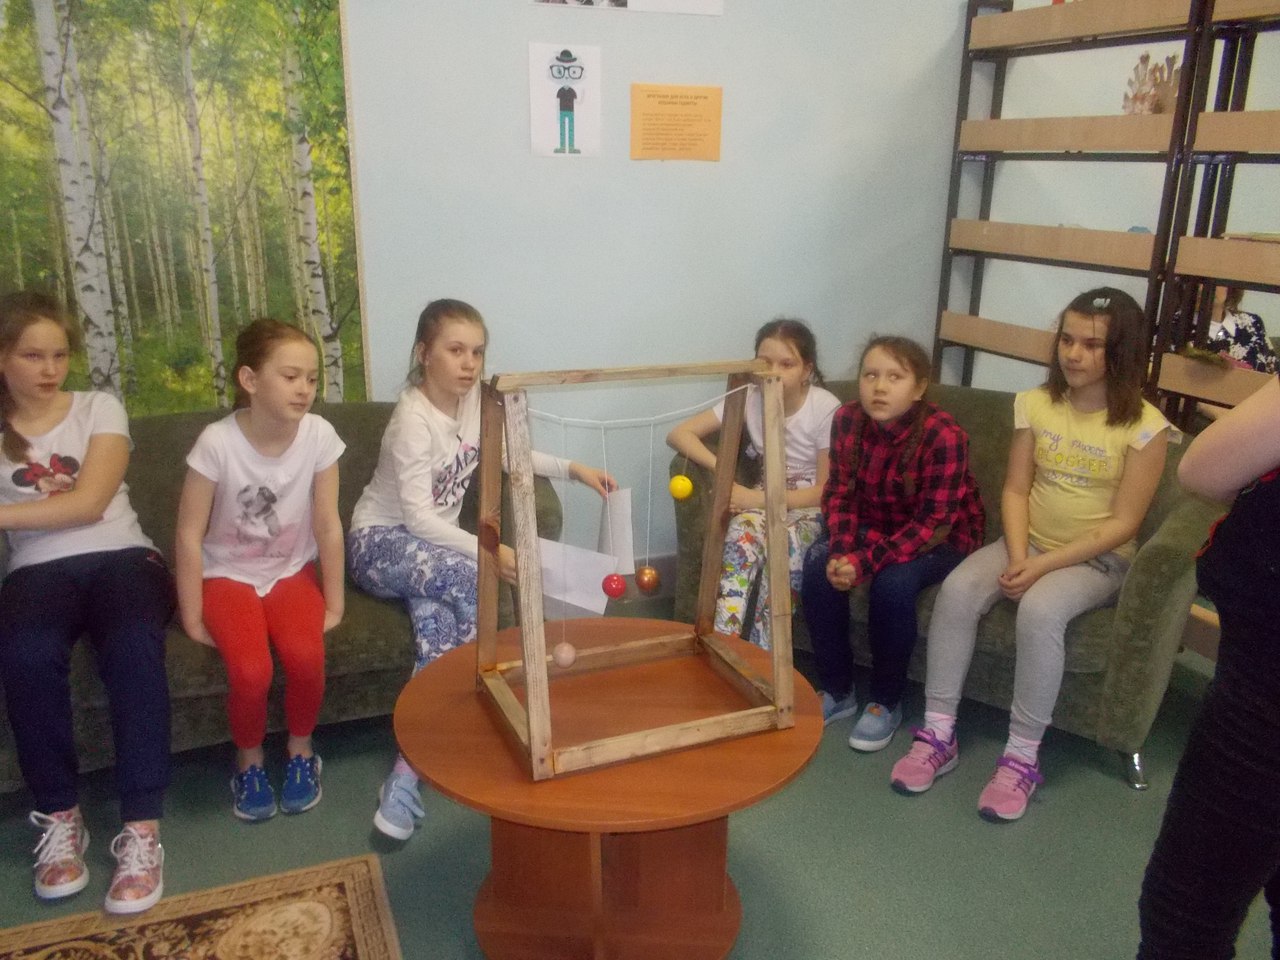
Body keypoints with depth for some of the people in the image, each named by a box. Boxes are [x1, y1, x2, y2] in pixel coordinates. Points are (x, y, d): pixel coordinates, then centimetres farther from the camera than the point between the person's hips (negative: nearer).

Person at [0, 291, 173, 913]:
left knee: (133, 647, -34)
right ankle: (59, 817, -13)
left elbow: (89, 503, -6)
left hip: (121, 557, -1)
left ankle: (142, 830, -27)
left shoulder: (99, 408, 7)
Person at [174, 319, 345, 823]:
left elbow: (327, 525, -9)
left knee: (306, 654, -25)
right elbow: (189, 535, -15)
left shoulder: (318, 435, -15)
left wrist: (334, 604, -6)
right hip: (227, 575, -1)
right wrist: (192, 617, -12)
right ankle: (249, 759, 9)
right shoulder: (217, 442, -21)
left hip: (292, 571, 2)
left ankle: (300, 749, 6)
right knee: (251, 671, -24)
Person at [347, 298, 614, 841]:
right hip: (380, 541, -5)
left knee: (439, 624, -26)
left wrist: (571, 468, 2)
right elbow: (417, 516, -26)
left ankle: (407, 772, -23)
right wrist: (486, 551, -35)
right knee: (467, 578, -33)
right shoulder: (413, 418, -21)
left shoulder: (474, 400, -1)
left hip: (434, 542, 5)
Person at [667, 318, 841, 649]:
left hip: (810, 505, -2)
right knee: (742, 532, -32)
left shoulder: (825, 408, -17)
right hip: (762, 498, 2)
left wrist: (757, 499, -23)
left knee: (783, 543, -34)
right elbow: (678, 434, -13)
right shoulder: (748, 398, -10)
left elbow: (827, 490, -14)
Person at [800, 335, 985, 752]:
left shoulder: (944, 435, -28)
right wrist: (842, 551, -23)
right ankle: (837, 691, -5)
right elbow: (839, 493, -6)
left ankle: (886, 702, -7)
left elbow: (932, 523, -26)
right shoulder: (848, 419, -13)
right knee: (819, 564, -22)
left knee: (893, 581, -32)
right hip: (873, 525, 4)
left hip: (940, 539, -4)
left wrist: (865, 563, -33)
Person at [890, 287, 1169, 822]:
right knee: (957, 589, -24)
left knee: (1039, 610, -34)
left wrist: (1043, 565, -20)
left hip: (1098, 559, -4)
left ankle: (1022, 756, -19)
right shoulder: (1033, 404, 0)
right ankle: (938, 733, -16)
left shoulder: (1144, 427, -12)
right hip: (1028, 543, 4)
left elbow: (1123, 523, -13)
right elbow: (1015, 489, 0)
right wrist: (1017, 556, -16)